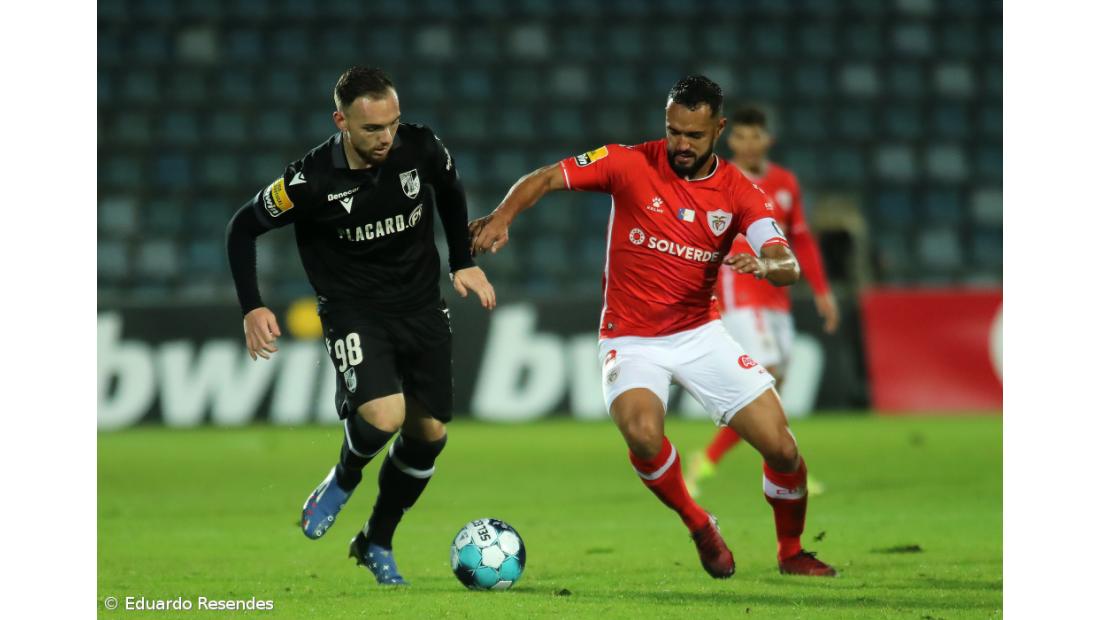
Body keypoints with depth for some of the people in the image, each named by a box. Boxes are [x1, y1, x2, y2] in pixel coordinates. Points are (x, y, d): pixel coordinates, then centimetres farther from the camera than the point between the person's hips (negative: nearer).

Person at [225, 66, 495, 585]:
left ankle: (377, 542, 27)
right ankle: (343, 479, 8)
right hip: (353, 310, -4)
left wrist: (464, 263, 13)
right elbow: (243, 228, -6)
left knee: (429, 432, 6)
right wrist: (252, 308, -12)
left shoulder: (421, 149, -13)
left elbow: (450, 189, 12)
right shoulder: (312, 181, -22)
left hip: (421, 306, 4)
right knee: (384, 415, -27)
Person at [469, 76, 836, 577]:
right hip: (631, 341, -2)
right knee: (642, 433, -32)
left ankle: (791, 551, 22)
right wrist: (501, 217, -26)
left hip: (700, 333, 2)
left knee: (781, 447, -7)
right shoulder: (631, 164, -9)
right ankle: (699, 527, -4)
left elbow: (788, 268, -14)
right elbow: (544, 179, -7)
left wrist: (766, 264, -38)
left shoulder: (739, 193, -5)